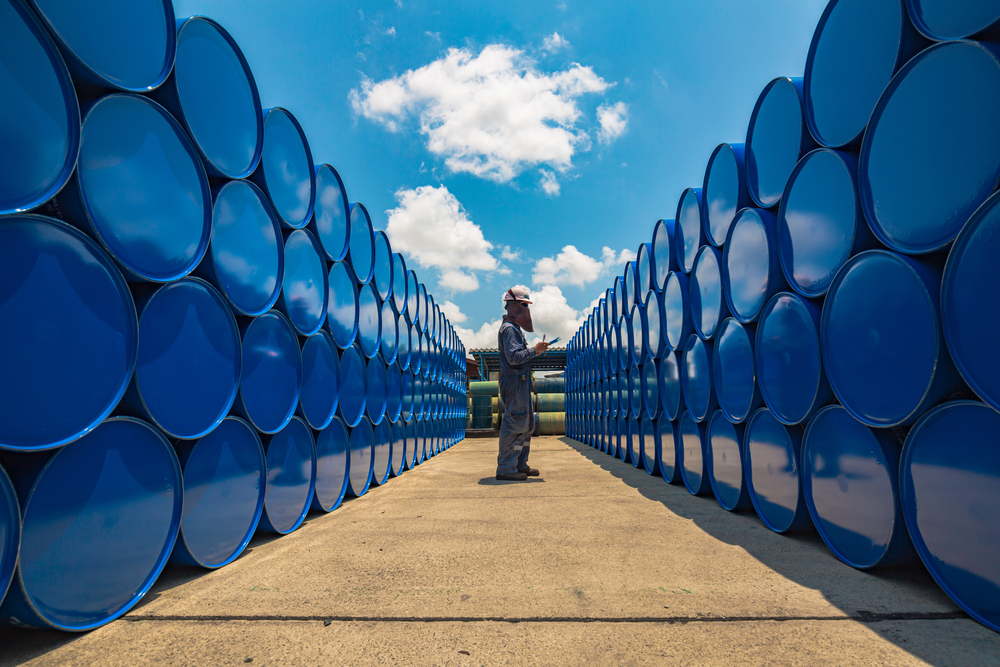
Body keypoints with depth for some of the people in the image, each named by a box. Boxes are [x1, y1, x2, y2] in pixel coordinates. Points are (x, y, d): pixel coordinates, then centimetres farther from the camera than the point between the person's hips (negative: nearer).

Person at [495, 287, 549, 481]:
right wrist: (534, 350, -17)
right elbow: (514, 357, -23)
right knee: (514, 424, -8)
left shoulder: (514, 327, 21)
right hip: (515, 383, -11)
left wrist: (536, 349, 15)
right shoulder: (509, 328, -13)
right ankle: (505, 468, -2)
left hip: (521, 383, 11)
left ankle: (520, 464, 23)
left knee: (526, 424, 15)